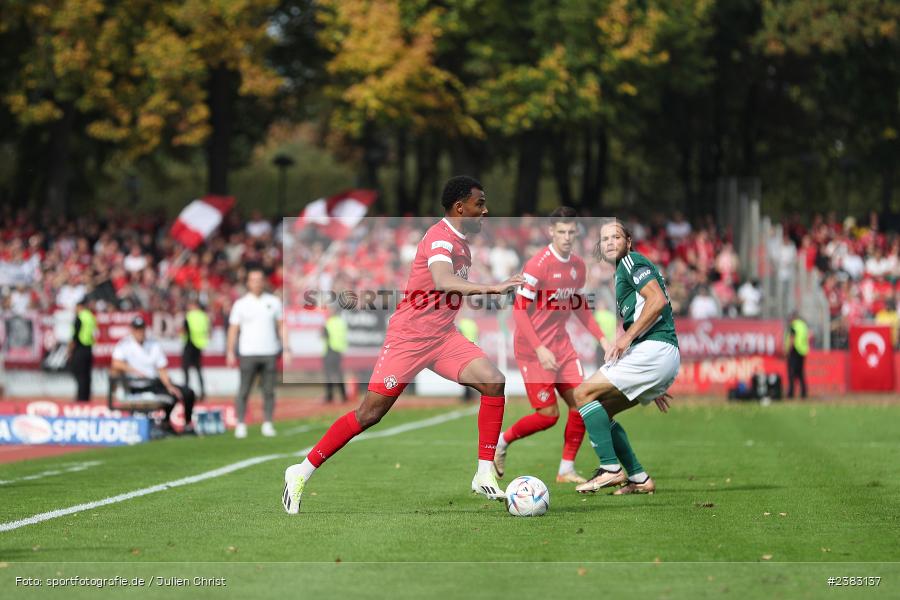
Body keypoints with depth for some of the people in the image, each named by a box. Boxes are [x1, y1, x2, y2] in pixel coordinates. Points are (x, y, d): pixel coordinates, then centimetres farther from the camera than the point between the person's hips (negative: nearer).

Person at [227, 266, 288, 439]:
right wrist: (230, 352, -6)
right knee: (244, 390, -4)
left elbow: (281, 326, 11)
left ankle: (267, 424, 7)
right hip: (248, 353, -2)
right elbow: (233, 329, 3)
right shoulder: (241, 304, 3)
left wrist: (286, 349, 4)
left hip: (269, 353, 2)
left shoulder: (273, 302, 8)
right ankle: (241, 425, -1)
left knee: (269, 390, 2)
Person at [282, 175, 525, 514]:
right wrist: (493, 288, -47)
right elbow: (443, 282, -39)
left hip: (443, 338, 8)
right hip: (408, 337, -8)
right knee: (370, 413, -5)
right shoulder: (441, 238, -18)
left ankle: (485, 475, -10)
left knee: (493, 382, -14)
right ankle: (303, 472, 8)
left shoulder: (462, 242, 11)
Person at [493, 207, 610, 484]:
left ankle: (566, 469, 9)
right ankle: (502, 441, 18)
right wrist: (539, 349, -25)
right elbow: (519, 309, -19)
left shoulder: (578, 266, 5)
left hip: (562, 345, 7)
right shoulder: (538, 265, -18)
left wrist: (602, 338, 14)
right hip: (533, 349, -7)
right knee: (549, 414, -7)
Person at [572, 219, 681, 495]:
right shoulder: (621, 275, 27)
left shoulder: (632, 261, -1)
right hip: (661, 357, 10)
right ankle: (639, 479, 8)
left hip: (654, 349, -10)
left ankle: (611, 469, -14)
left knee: (583, 394, -10)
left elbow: (658, 299, -17)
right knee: (600, 411, 13)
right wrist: (654, 388, 29)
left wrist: (626, 338, -17)